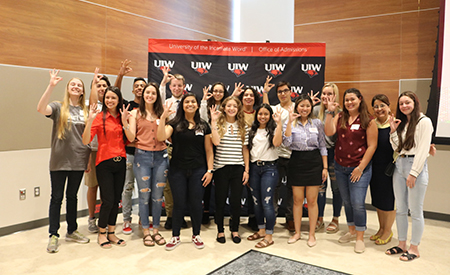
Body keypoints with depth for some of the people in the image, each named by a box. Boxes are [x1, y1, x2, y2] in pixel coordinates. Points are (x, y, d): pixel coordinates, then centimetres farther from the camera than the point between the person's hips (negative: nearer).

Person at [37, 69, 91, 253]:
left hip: (79, 161, 3)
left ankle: (72, 231, 27)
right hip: (59, 160, -3)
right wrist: (51, 85, -29)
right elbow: (41, 109, -22)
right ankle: (53, 236, 15)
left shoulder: (85, 111, 8)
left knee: (72, 196, 15)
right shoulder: (59, 107, 0)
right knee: (57, 197, 4)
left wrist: (89, 159, 8)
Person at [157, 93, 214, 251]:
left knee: (195, 203, 6)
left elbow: (208, 150, 7)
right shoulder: (175, 124, 2)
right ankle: (175, 236, 23)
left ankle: (196, 235, 26)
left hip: (198, 171, 1)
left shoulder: (203, 126, 7)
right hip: (177, 170, -1)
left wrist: (209, 170, -1)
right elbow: (161, 137, -16)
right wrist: (163, 117, -24)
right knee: (179, 203, 6)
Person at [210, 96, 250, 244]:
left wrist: (246, 170, 4)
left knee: (236, 201, 6)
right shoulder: (218, 124, -1)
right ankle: (220, 230, 24)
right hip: (221, 167, -2)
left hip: (238, 168, 2)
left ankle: (235, 230, 25)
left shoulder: (243, 126, 7)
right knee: (220, 200, 7)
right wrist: (213, 121, -17)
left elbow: (244, 149, 8)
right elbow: (216, 142, -19)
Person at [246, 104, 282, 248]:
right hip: (254, 167, 5)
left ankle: (269, 236, 1)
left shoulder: (273, 129, 1)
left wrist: (279, 123, -21)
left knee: (267, 202, -8)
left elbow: (277, 143, -20)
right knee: (256, 201, 11)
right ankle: (261, 230, 25)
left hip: (269, 168, -5)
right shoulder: (253, 131, 14)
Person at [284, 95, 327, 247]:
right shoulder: (290, 124, 1)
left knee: (312, 200, 4)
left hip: (314, 162, 0)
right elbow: (286, 143, -15)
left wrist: (325, 167, 2)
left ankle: (312, 234, 17)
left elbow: (322, 146, 6)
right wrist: (290, 122, -18)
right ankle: (297, 232, 22)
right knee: (297, 199, 8)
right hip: (297, 162, 0)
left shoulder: (317, 123, 4)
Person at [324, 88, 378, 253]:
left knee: (358, 203, -6)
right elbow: (329, 132, -10)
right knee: (346, 201, 16)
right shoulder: (340, 117, 5)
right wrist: (330, 112, -15)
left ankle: (360, 238, 10)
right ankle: (351, 231, 33)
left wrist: (361, 168, -12)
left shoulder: (368, 121, -6)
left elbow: (372, 146, -8)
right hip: (340, 167, 5)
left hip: (359, 168, -4)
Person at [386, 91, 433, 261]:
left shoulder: (424, 121, -6)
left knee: (415, 211, 1)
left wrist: (413, 173, -15)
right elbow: (397, 148, 12)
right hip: (400, 165, 7)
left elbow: (422, 150, -12)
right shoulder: (401, 123, 15)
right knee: (400, 209, 11)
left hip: (416, 165, -7)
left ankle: (414, 248, 12)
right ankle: (402, 244, 22)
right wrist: (393, 131, 1)